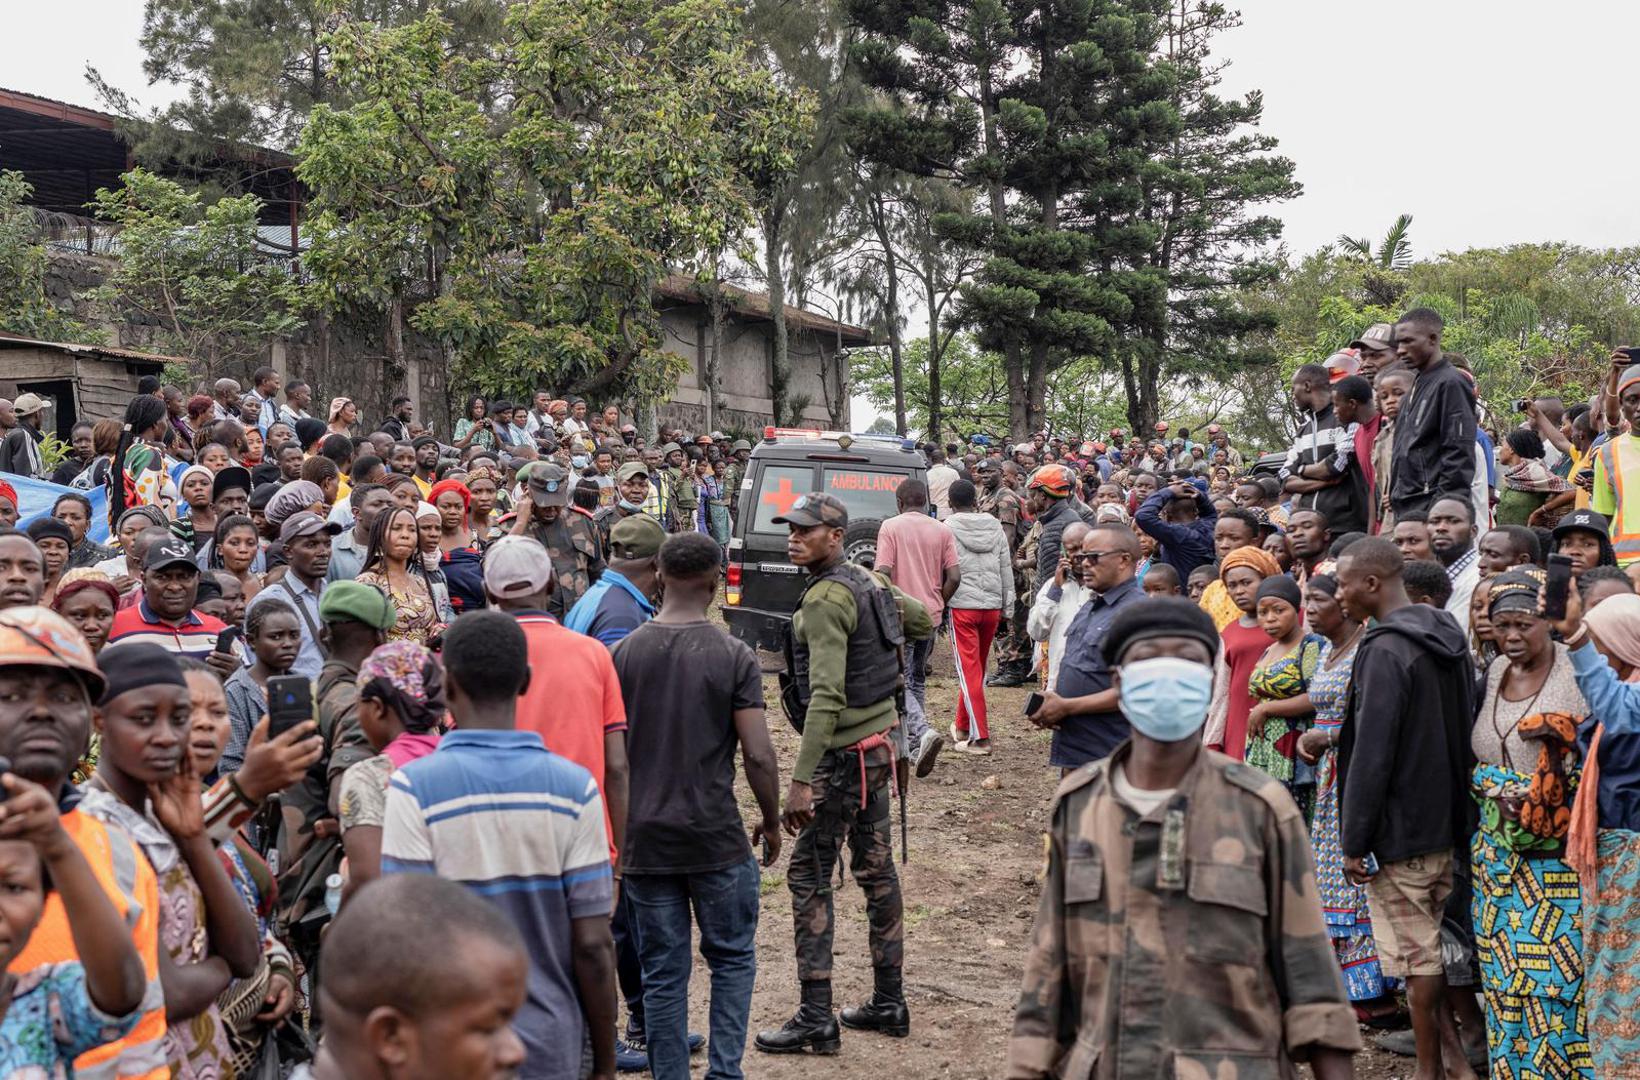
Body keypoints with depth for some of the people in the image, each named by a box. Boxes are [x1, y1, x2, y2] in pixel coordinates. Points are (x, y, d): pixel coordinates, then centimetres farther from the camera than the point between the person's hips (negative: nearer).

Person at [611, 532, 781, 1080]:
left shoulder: (624, 652, -1)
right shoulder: (735, 656, -10)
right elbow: (759, 756, -12)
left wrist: (617, 825, 15)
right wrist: (771, 821, 4)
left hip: (645, 839, 2)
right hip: (715, 838, -2)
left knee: (662, 972, 11)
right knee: (732, 959, 15)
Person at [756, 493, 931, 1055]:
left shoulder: (825, 598, -19)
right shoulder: (866, 582, 8)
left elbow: (826, 697, -27)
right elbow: (924, 620, 25)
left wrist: (801, 781, -29)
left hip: (842, 755, -10)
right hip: (876, 745, 10)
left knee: (808, 877, -4)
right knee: (876, 869, 14)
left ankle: (816, 1019, -1)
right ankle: (889, 1002, 24)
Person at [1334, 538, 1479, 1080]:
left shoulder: (1385, 650, -19)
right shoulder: (1447, 637, 8)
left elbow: (1371, 755, -21)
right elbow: (1465, 733, 15)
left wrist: (1354, 841, -15)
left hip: (1400, 831, -9)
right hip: (1449, 823, 9)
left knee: (1416, 955, 3)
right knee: (1440, 947, 17)